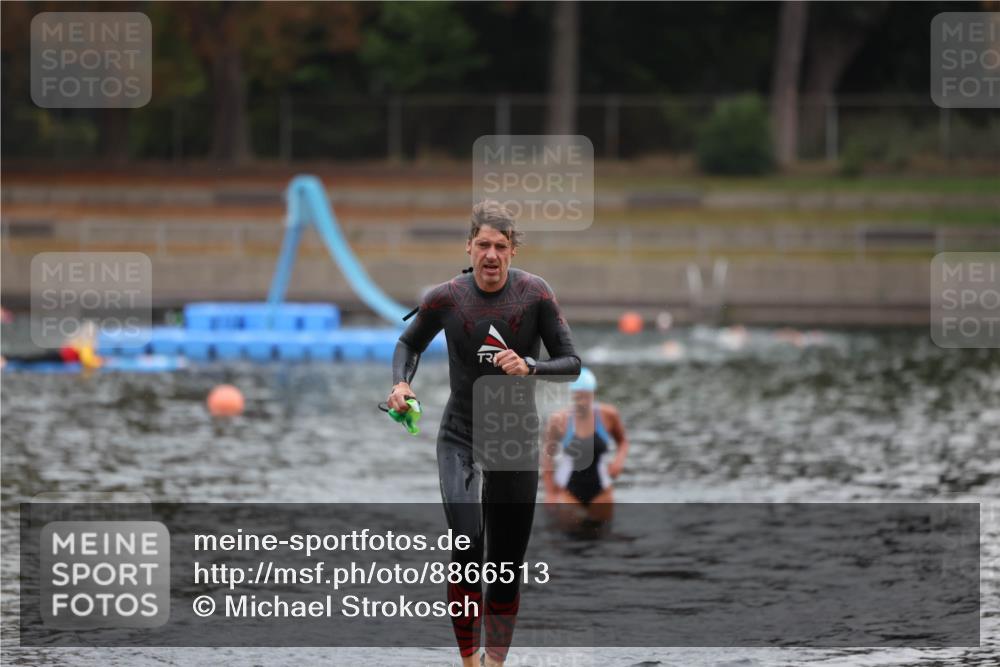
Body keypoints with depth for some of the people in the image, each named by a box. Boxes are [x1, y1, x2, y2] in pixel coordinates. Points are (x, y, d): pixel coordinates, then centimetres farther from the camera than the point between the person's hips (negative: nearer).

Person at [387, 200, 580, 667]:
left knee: (507, 565, 7)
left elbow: (571, 364, -5)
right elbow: (410, 343, 11)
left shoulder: (535, 295, -9)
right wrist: (401, 384, -8)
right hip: (460, 439, -1)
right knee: (467, 542, -22)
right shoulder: (446, 299, -7)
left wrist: (529, 366, -24)